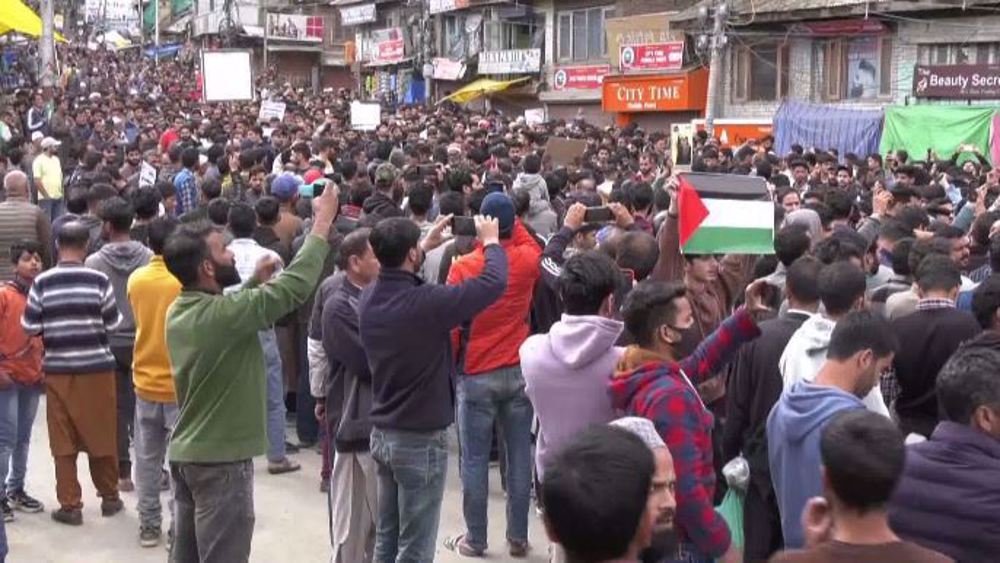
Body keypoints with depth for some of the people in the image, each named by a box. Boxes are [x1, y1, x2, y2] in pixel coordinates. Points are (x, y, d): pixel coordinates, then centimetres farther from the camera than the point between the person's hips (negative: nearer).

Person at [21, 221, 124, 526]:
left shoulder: (42, 282, -5)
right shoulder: (98, 280, -7)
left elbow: (29, 327, -3)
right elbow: (113, 323, -3)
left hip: (57, 370, 1)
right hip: (96, 367, 0)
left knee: (63, 441, 7)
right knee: (102, 435, 11)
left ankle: (70, 506, 9)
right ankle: (109, 497, 23)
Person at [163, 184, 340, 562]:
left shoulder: (178, 311, 3)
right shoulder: (222, 313, -22)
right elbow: (295, 286, -21)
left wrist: (256, 281, 7)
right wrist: (323, 222, -12)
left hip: (184, 454, 8)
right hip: (221, 459, -8)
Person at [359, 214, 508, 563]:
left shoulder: (368, 298, -4)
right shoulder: (426, 302, -25)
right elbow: (494, 282, -16)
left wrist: (426, 247, 25)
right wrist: (491, 242, 2)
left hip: (381, 434, 7)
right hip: (421, 440, -7)